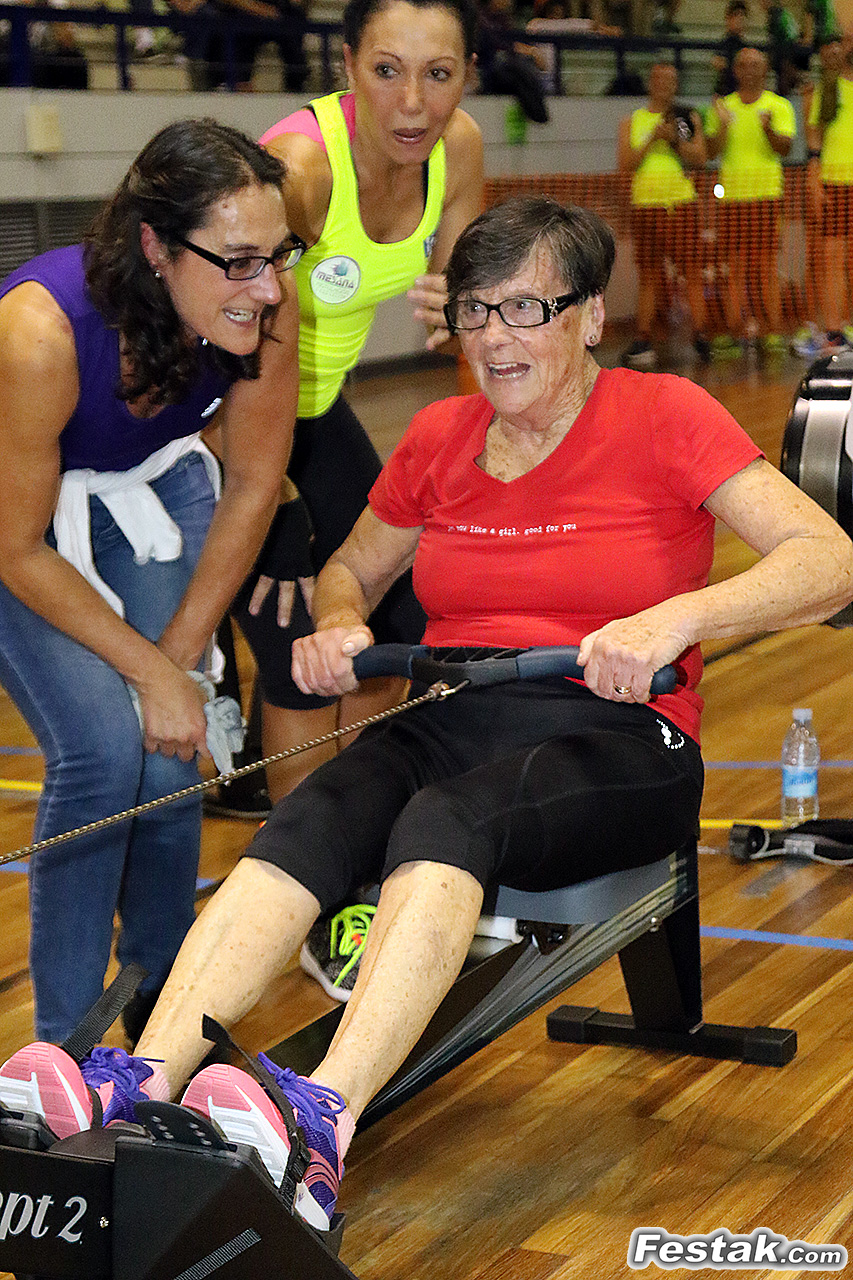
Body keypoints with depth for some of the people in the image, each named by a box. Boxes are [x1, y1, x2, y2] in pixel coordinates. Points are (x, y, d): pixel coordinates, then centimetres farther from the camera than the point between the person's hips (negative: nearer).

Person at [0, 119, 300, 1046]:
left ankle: (164, 995, 16)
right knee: (99, 744, -19)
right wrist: (153, 673, -21)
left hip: (149, 484, 4)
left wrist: (179, 656, -7)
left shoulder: (262, 309, -27)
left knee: (169, 752, -9)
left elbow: (252, 487, -9)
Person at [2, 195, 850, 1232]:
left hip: (618, 741, -4)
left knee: (446, 822, -38)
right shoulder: (438, 438, 15)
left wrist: (674, 618, -26)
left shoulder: (664, 417, 0)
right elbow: (352, 568, 29)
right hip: (450, 721, 5)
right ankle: (141, 1087, -49)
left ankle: (323, 1121, -58)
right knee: (303, 826, -29)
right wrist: (338, 623, 5)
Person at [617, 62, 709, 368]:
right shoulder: (631, 121, 9)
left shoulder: (688, 117, 9)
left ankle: (699, 333, -1)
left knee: (691, 271, -5)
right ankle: (643, 340, 8)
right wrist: (652, 139, -10)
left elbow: (700, 159, 1)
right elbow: (625, 164, -2)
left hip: (682, 202, 0)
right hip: (645, 203, 0)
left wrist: (676, 138, -12)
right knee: (648, 276, 4)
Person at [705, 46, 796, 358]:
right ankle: (734, 331, 5)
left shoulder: (779, 106, 6)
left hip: (766, 195, -2)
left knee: (765, 265, -5)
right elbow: (712, 151, 5)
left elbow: (784, 148, -5)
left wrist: (768, 128, -24)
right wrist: (723, 125, -12)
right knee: (732, 266, 0)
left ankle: (771, 332, -1)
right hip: (730, 195, 2)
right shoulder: (723, 107, 12)